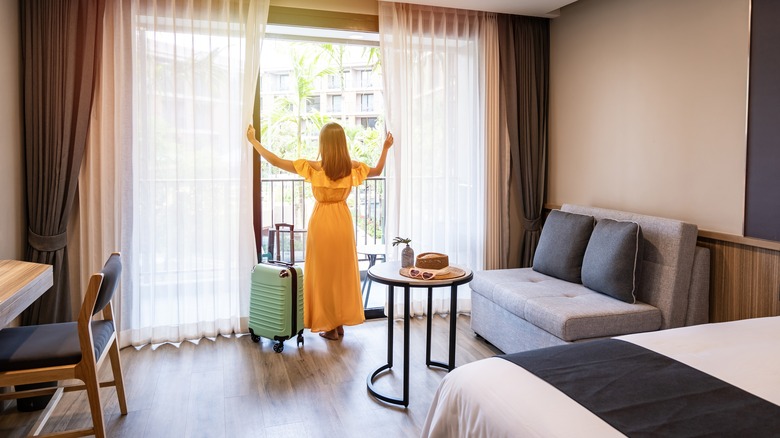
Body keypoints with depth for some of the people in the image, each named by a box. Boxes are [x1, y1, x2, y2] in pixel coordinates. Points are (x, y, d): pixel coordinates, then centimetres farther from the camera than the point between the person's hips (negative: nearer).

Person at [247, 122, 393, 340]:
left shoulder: (314, 167, -14)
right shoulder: (352, 167, -5)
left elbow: (275, 161, -11)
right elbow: (378, 170, 14)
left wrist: (253, 140, 0)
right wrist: (386, 147, 24)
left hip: (322, 222, -3)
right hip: (343, 221, 4)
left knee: (324, 274, 8)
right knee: (343, 272, 15)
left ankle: (330, 327, 16)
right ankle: (341, 322, 25)